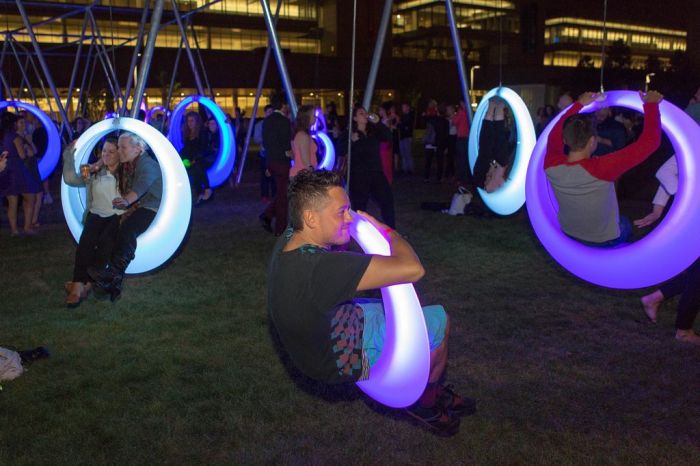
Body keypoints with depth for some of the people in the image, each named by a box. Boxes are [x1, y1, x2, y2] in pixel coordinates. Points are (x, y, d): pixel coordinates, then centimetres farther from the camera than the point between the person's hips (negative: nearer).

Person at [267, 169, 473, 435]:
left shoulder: (288, 239, -14)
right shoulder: (321, 267, -42)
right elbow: (413, 269, -39)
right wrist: (385, 230, -22)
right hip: (351, 359, -8)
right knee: (439, 320, 7)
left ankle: (431, 389, 38)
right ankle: (426, 403, 31)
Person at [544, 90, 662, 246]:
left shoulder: (551, 166, -27)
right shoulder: (601, 169, -40)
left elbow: (555, 135, -3)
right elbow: (650, 141, -34)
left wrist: (579, 105, 2)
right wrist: (651, 105, -19)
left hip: (569, 235, 4)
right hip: (604, 240, -4)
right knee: (626, 224, 32)